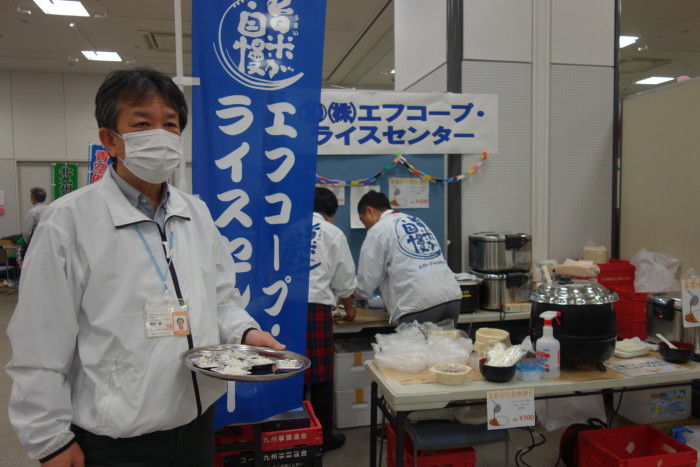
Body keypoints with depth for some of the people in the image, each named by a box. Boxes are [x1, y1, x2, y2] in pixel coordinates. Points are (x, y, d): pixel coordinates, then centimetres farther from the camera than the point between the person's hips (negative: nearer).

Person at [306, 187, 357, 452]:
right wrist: (349, 308, 27)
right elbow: (344, 279, 10)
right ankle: (323, 437, 19)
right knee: (320, 375, 8)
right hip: (314, 306, -3)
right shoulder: (333, 233, 7)